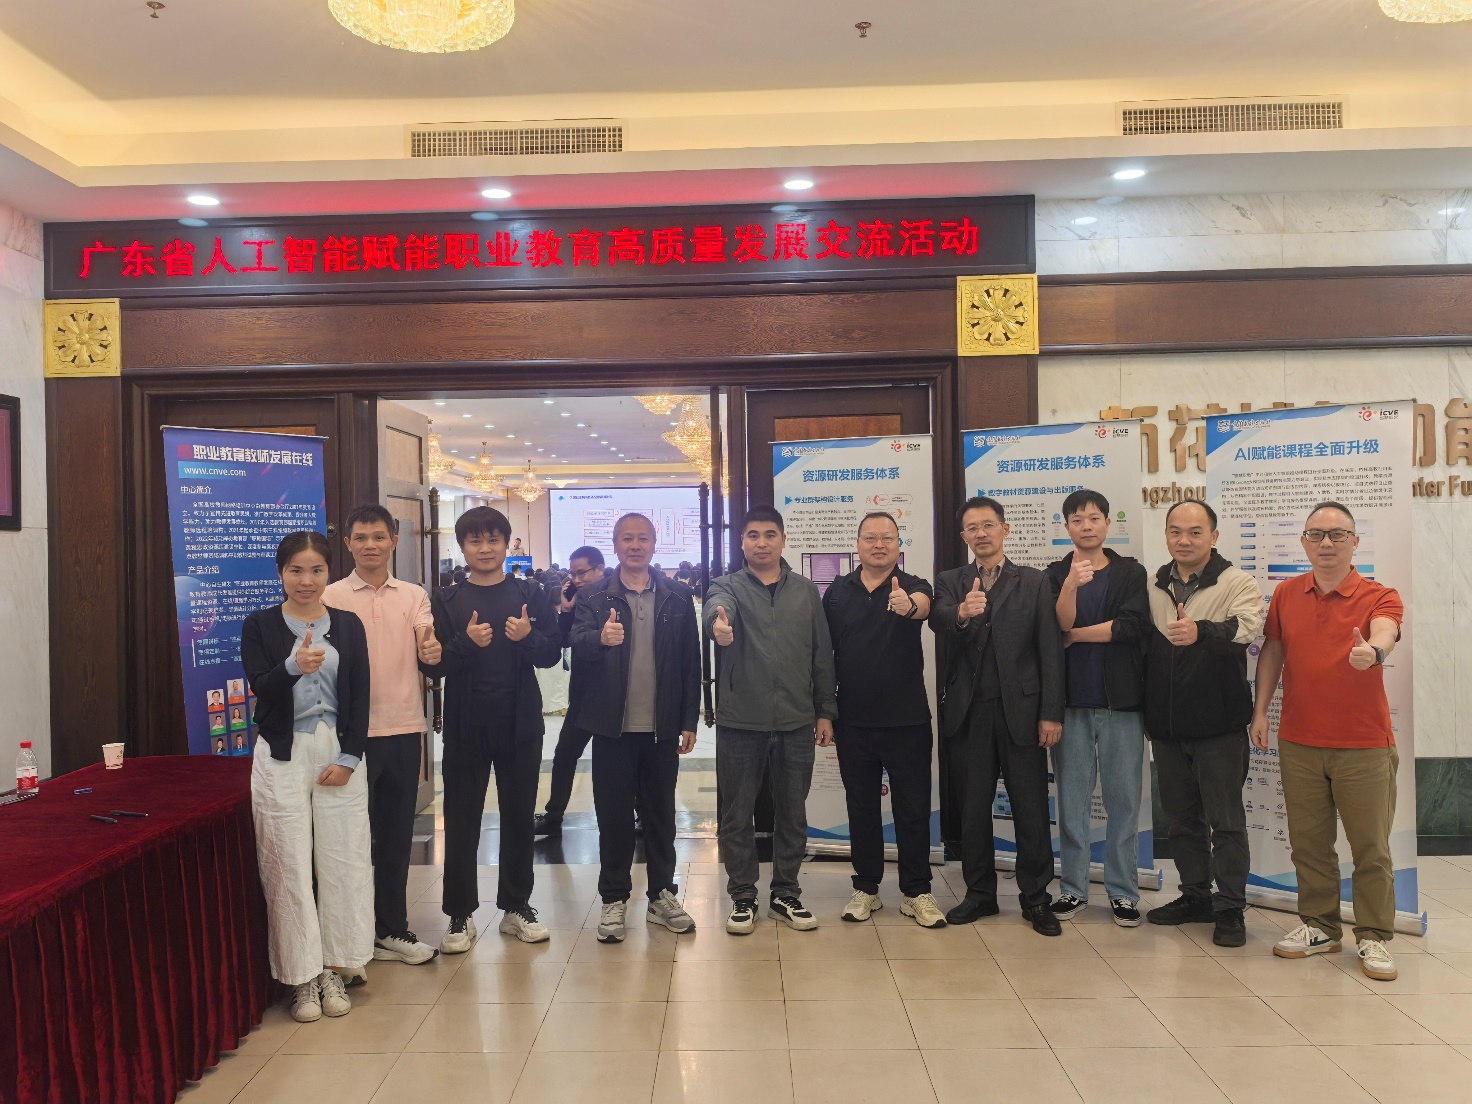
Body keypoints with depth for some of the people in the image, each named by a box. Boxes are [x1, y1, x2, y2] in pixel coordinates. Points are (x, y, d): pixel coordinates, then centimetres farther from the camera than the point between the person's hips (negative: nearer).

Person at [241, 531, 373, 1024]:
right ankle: (302, 976, 13)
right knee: (289, 866, 1)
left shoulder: (348, 625, 6)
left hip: (339, 755, 2)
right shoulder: (260, 625, 2)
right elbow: (260, 689, -9)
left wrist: (349, 758, -6)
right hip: (281, 756, -1)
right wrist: (293, 666, -29)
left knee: (342, 862, 3)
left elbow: (360, 697, 4)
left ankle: (334, 971, 16)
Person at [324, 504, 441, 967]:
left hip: (404, 727, 3)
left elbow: (427, 647, -6)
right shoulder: (332, 597, 0)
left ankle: (391, 928, 23)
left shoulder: (414, 595, 7)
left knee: (397, 831, 11)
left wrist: (433, 651, -29)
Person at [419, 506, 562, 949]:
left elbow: (552, 653, 0)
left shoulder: (531, 595, 5)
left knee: (519, 814, 10)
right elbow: (431, 664, -3)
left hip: (520, 723, 1)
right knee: (461, 819, 5)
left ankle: (516, 906, 23)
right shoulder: (446, 601, 3)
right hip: (465, 725, -1)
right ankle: (460, 914, 16)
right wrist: (466, 642, -21)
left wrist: (529, 637, -21)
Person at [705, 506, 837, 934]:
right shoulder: (728, 586, 0)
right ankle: (742, 896, 23)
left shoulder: (806, 591, 8)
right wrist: (718, 623, -49)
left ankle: (786, 892, 28)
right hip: (740, 721, -2)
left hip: (796, 722, 2)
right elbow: (717, 607, -25)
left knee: (792, 812, 12)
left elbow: (822, 654, 9)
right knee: (737, 814, 7)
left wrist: (825, 710, 6)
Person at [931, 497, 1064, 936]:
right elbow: (938, 620, -13)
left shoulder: (1034, 582, 6)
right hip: (967, 712, 1)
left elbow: (1050, 651, 1)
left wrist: (1051, 713, -6)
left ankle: (1035, 897, 17)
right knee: (971, 809, 9)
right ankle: (979, 893, 23)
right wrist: (961, 613, -37)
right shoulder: (950, 582, 9)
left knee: (1031, 808, 3)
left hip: (1020, 710, -1)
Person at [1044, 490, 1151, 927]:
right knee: (1072, 800, 7)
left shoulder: (1131, 573, 5)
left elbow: (1133, 627, -10)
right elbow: (1059, 627, -9)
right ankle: (1074, 888, 17)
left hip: (1120, 701, 0)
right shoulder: (1055, 575, 7)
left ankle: (1123, 891, 15)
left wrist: (1074, 635, -7)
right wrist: (1071, 586, -25)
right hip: (1071, 702, 1)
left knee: (1124, 799, 4)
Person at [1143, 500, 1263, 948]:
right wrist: (1145, 709, 6)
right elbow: (1140, 642, 11)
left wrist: (1201, 631, -47)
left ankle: (1230, 909, 14)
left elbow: (1245, 627, -27)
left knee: (1225, 819, 2)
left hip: (1218, 723, -5)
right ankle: (1195, 896, 28)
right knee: (1180, 817, 15)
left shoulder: (1237, 583, -7)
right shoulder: (1154, 586, 8)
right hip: (1166, 724, 5)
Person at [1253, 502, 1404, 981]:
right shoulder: (1286, 595, 5)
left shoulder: (1378, 596, -6)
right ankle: (1319, 927, 28)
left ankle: (1373, 938, 21)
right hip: (1298, 743, 3)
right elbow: (1272, 650, 13)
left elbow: (1384, 631, -28)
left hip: (1363, 747, -3)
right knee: (1308, 843, 12)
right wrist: (1260, 711, 9)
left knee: (1371, 848, 6)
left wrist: (1373, 650, -52)